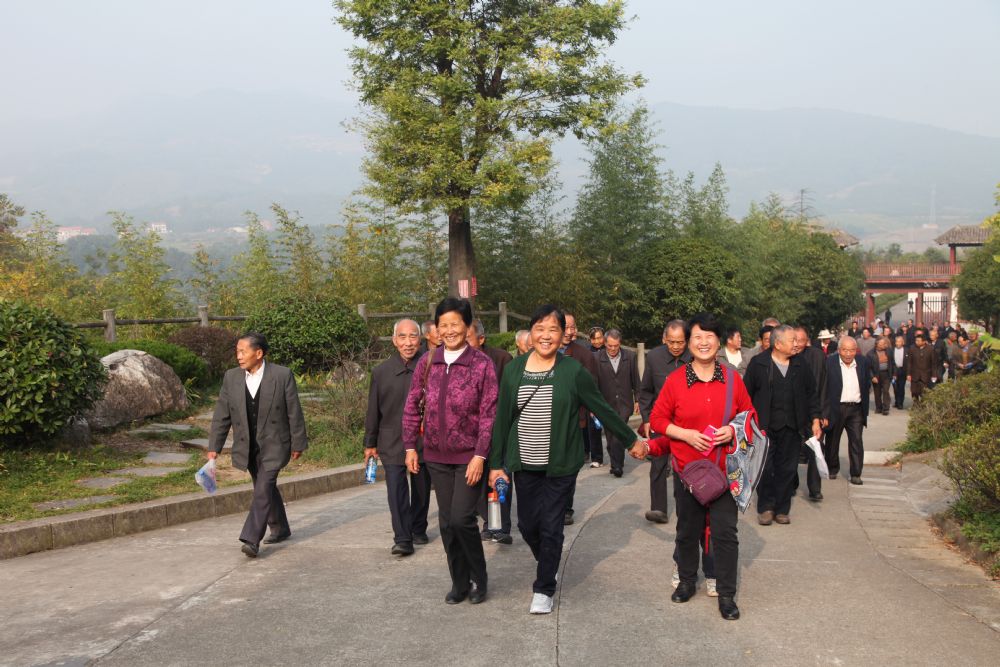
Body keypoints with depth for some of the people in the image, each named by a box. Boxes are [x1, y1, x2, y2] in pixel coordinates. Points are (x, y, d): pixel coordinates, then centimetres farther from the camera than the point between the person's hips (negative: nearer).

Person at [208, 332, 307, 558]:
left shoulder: (282, 375, -11)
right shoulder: (231, 377, -1)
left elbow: (294, 412, -6)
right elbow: (221, 415, 3)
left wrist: (297, 444, -4)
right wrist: (214, 447, -1)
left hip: (274, 445, -4)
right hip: (248, 446, 5)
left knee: (263, 489, -15)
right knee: (267, 489, 17)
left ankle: (251, 540, -15)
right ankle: (280, 529, 34)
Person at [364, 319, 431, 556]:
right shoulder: (381, 372, 0)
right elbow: (373, 410, 6)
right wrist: (370, 443, 8)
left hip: (423, 441, 0)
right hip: (392, 443, 0)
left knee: (421, 490, 14)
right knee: (396, 490, -9)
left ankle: (418, 530, 33)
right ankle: (402, 539, -4)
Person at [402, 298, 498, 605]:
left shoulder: (482, 364, -9)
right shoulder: (427, 362, 3)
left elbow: (489, 413, -10)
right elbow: (412, 406, 9)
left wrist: (480, 455, -15)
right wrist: (410, 447, 5)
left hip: (470, 456, -4)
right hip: (437, 455, 4)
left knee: (462, 518, -9)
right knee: (447, 521, 9)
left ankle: (478, 578, 15)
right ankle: (459, 582, 25)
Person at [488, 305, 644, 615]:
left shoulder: (573, 371, -7)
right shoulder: (514, 369, 0)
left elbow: (602, 410, 1)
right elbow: (502, 418, 4)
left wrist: (632, 440, 6)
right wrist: (496, 463, 3)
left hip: (560, 465, -3)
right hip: (524, 464, 3)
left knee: (551, 527, 0)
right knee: (528, 524, 8)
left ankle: (544, 589, 18)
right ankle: (548, 565, 39)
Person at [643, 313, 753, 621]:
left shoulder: (732, 379, 0)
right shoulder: (675, 380, -4)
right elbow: (657, 419, 1)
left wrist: (734, 431, -11)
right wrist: (686, 434, -12)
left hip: (724, 470, 0)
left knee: (725, 531, -2)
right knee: (687, 528, 14)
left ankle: (726, 593, 10)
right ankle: (687, 580, 34)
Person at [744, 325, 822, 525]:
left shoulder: (801, 365, 8)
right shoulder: (758, 363, -3)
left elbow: (811, 394, 14)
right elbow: (747, 394, -1)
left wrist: (815, 419, 8)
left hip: (791, 428, 3)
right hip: (764, 426, -3)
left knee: (788, 469, 6)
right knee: (765, 468, -1)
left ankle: (781, 509, 17)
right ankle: (765, 508, 13)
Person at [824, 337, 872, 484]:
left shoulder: (863, 362, 2)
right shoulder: (829, 363, -9)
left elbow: (867, 385, 14)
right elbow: (823, 389, -9)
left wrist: (864, 404, 7)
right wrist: (824, 413, -12)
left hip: (856, 409, 2)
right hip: (835, 409, -2)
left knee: (856, 442, -1)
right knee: (832, 441, 12)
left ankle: (856, 474, 6)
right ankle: (833, 469, 31)